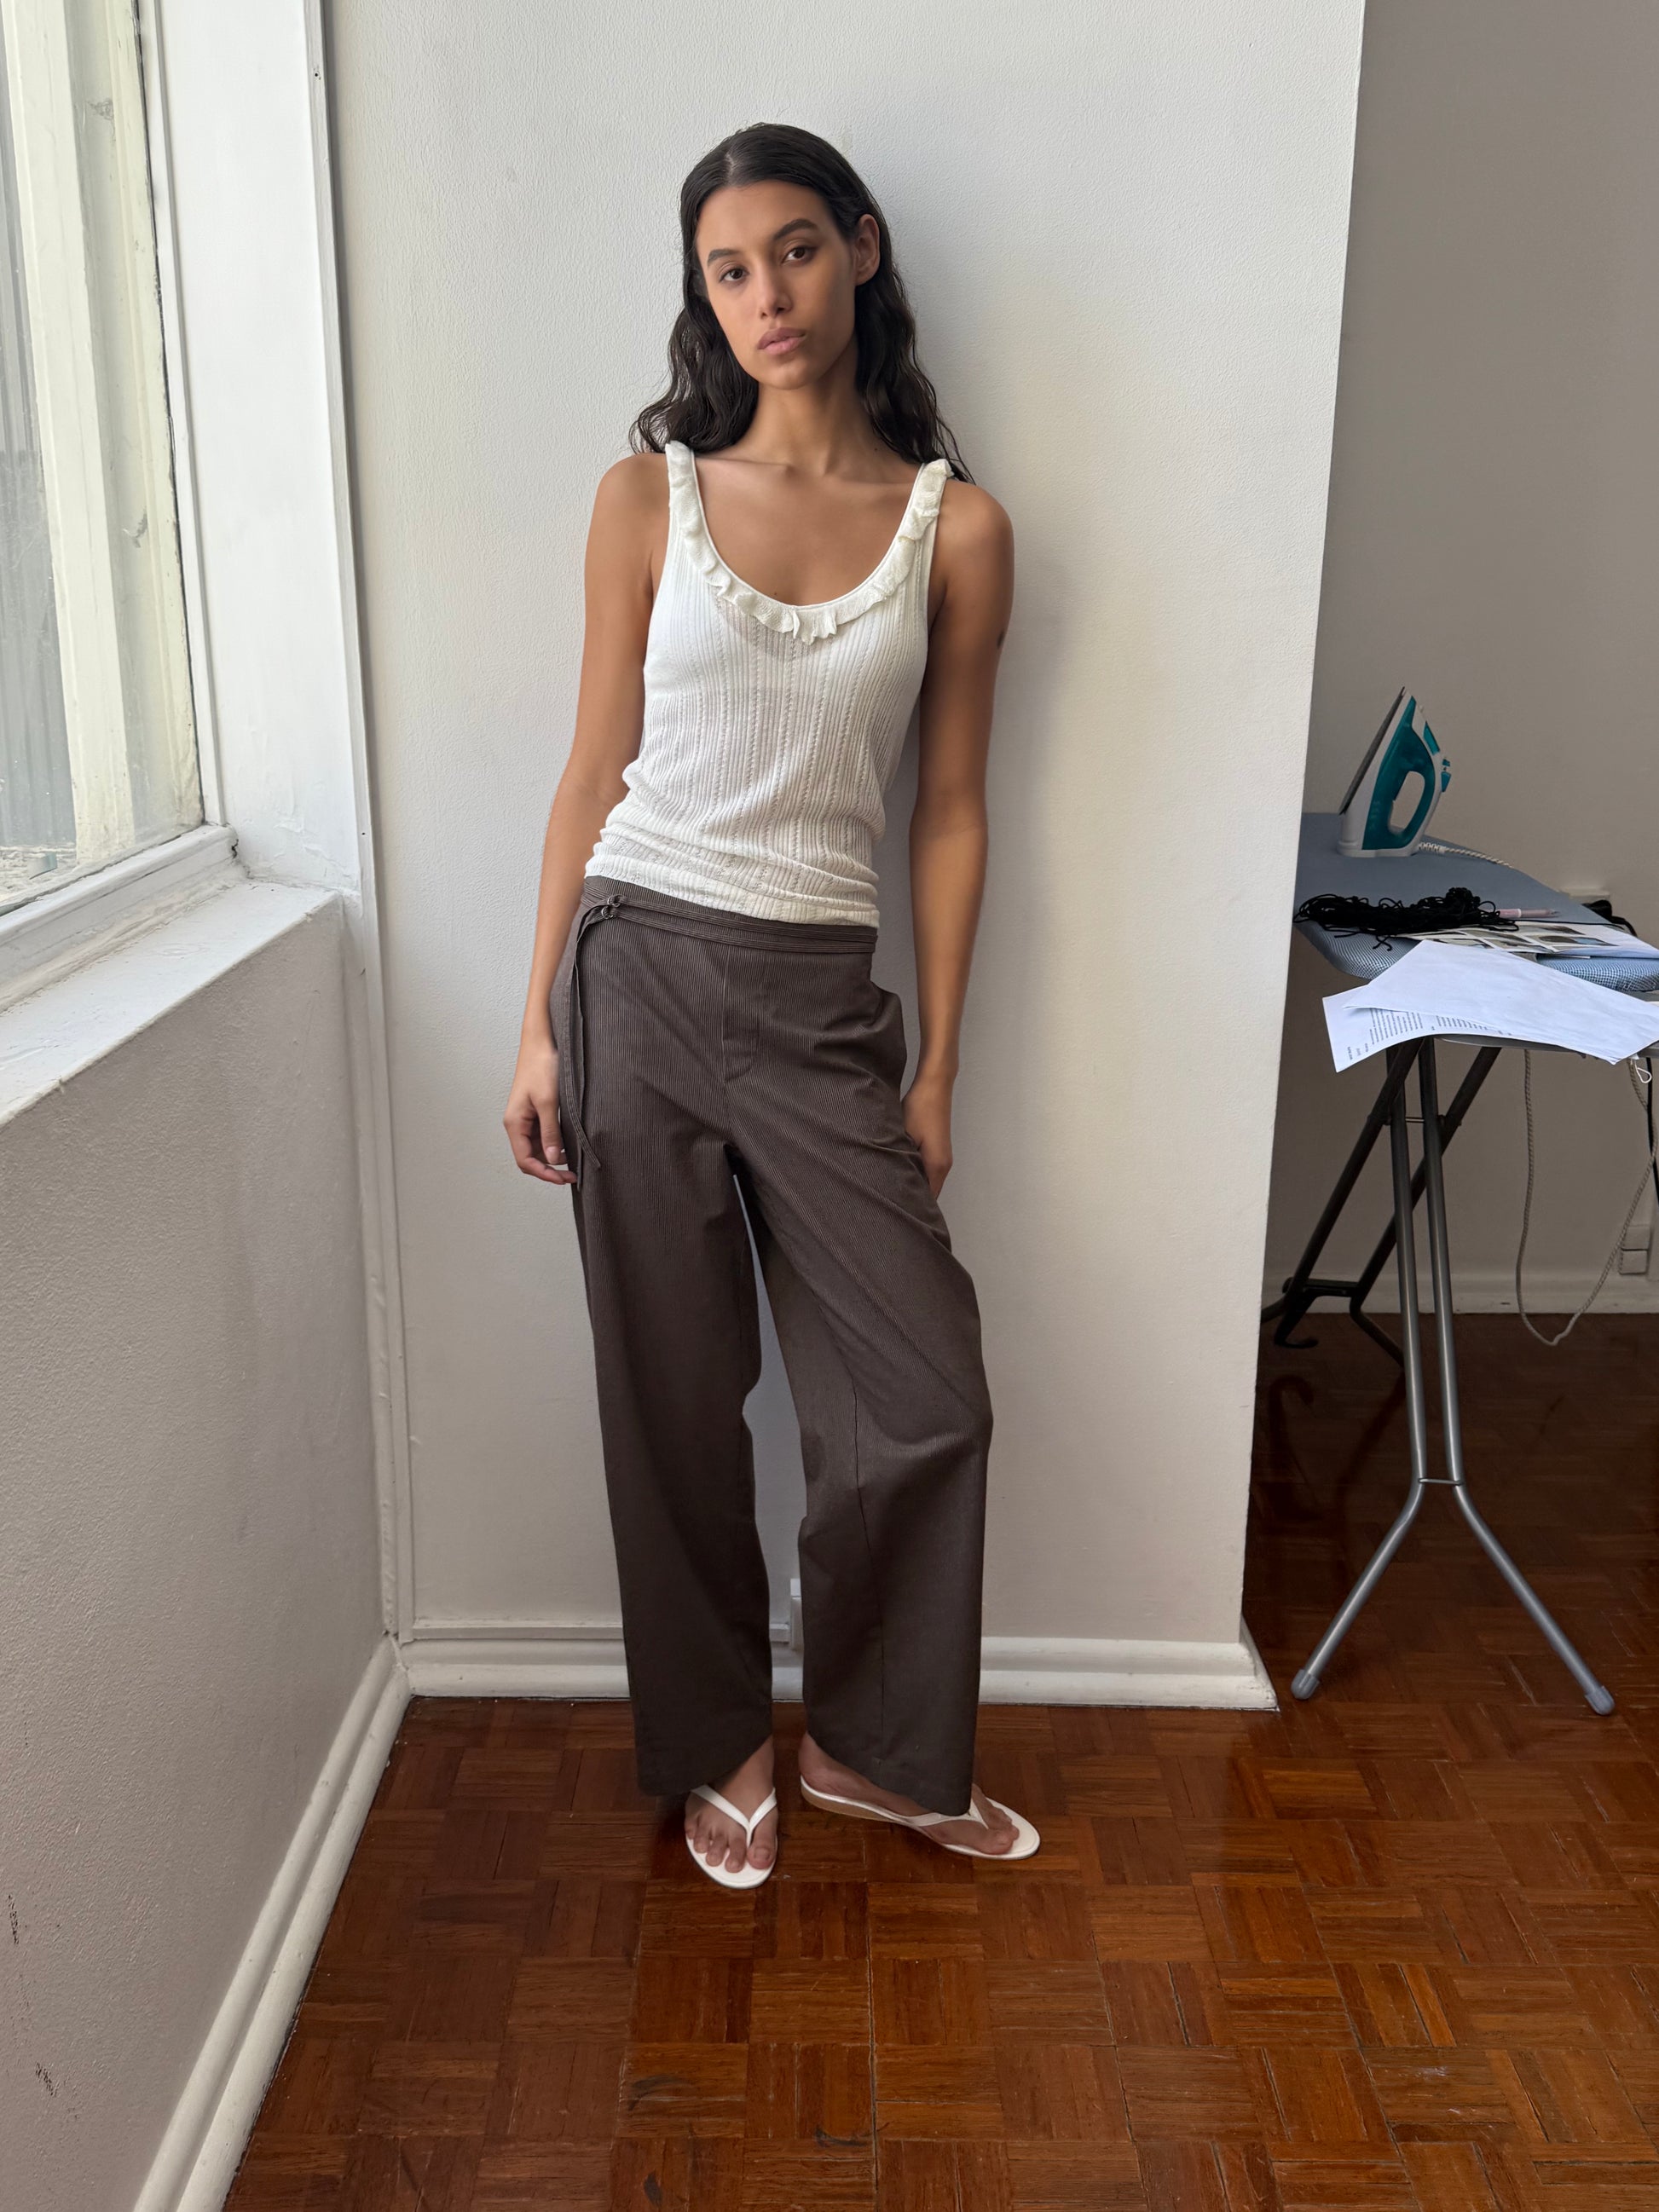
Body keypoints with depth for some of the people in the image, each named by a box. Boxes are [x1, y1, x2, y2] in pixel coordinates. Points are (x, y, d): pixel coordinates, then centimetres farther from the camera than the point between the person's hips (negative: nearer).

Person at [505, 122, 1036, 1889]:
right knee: (677, 1398, 8)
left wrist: (935, 1067, 3)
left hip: (820, 999, 1)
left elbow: (949, 810, 4)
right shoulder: (651, 495, 2)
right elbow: (596, 772, 4)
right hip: (640, 967, 0)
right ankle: (719, 1744, 31)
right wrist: (540, 1026, 2)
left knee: (926, 1398, 1)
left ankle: (877, 1747, 27)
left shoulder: (956, 526, 2)